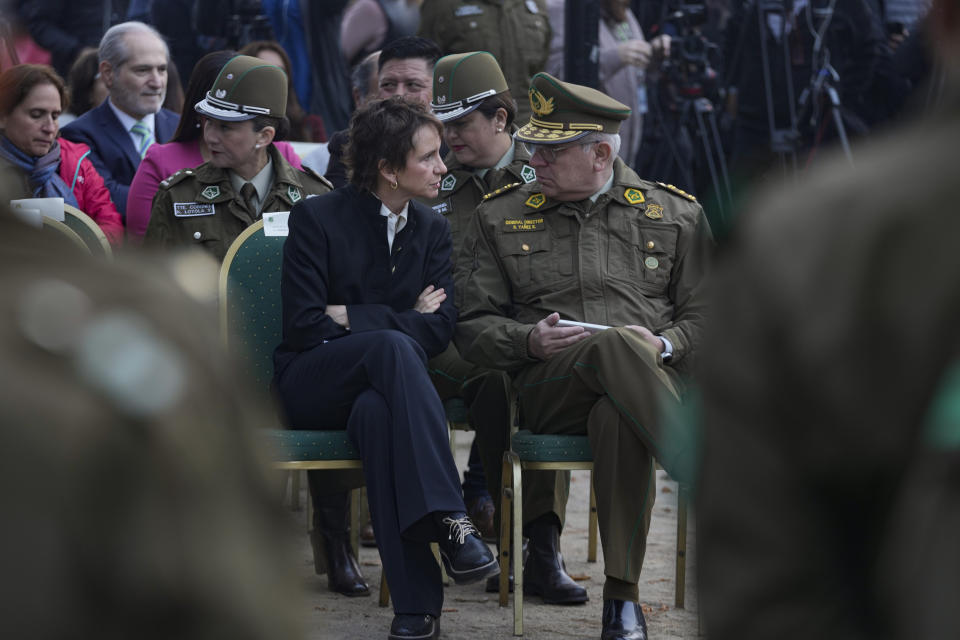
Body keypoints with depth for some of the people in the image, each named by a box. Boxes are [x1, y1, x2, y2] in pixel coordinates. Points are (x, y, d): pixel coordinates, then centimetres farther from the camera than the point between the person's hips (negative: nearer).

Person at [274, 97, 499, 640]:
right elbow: (304, 326, -12)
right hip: (312, 386, -3)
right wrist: (404, 321, -10)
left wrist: (353, 318, -10)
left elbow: (441, 330, -1)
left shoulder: (433, 229, 10)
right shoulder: (318, 219, -4)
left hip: (377, 386, 3)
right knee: (392, 345, -37)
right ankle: (448, 520, -46)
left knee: (376, 411, -38)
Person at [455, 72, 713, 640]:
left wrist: (664, 345, -9)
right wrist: (529, 341, -8)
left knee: (618, 419, -41)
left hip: (653, 377, 0)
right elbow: (472, 326, 14)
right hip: (546, 388, 0)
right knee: (613, 345, -38)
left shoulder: (675, 215, 15)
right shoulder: (500, 218, 17)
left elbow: (706, 315, 14)